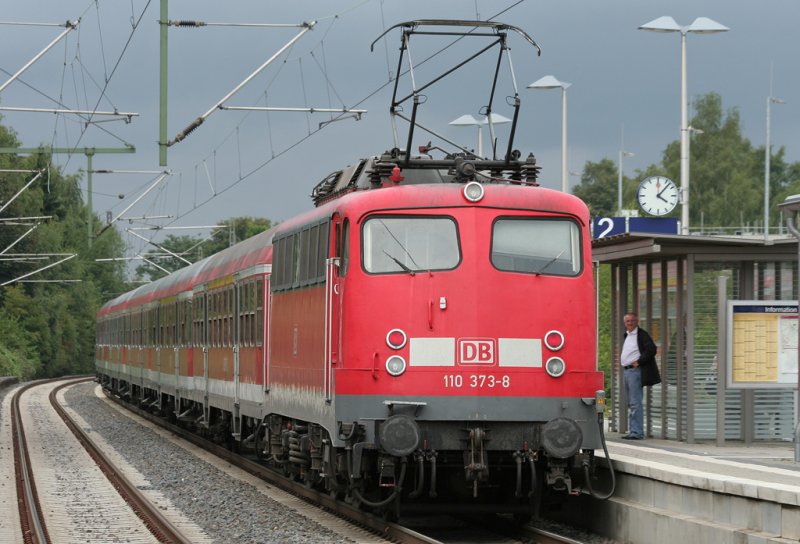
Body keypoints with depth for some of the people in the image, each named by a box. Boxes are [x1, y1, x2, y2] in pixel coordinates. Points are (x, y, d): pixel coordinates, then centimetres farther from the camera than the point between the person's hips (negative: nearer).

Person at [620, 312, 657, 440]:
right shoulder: (627, 336, 18)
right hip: (626, 371, 9)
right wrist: (622, 362, 15)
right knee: (630, 404, 11)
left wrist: (639, 362, -15)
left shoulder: (642, 335, -9)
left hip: (635, 371, -9)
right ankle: (632, 431, 15)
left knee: (635, 403, -11)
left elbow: (652, 349, -19)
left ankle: (637, 432, -12)